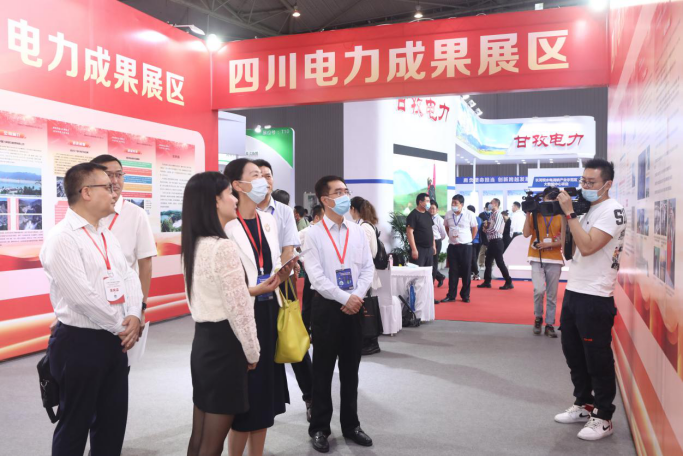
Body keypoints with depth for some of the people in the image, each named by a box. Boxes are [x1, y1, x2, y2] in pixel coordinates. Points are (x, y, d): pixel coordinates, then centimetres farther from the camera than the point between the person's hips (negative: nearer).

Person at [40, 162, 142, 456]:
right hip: (79, 343, -8)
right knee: (75, 425, 8)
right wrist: (122, 328, -12)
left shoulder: (106, 235, 12)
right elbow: (83, 297, -21)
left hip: (114, 341, 8)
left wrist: (133, 316, -7)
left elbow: (129, 276, 10)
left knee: (113, 421, 17)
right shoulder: (62, 239, -15)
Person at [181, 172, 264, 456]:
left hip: (203, 341, 9)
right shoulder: (224, 247, -20)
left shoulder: (195, 244, 8)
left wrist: (256, 289, 17)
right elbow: (238, 310, -20)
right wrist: (252, 353, -7)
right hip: (223, 346, -9)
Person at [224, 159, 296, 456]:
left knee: (266, 389, 14)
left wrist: (281, 275, 3)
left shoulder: (268, 221, 11)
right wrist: (257, 289, -21)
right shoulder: (227, 226, -13)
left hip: (269, 312, 7)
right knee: (246, 391, 2)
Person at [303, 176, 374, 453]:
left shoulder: (358, 232, 6)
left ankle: (350, 424, 28)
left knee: (351, 370, 14)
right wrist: (345, 297, -17)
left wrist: (358, 296, -10)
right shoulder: (314, 234, -6)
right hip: (327, 306, -4)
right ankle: (319, 428, 21)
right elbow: (316, 276, -13)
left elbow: (368, 268, 5)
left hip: (354, 306, 4)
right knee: (323, 371, 7)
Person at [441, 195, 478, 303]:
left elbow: (475, 228, 6)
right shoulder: (448, 215, 1)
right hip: (452, 246, 2)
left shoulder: (469, 214, -7)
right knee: (453, 272, 5)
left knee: (466, 272, 4)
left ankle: (465, 295, 15)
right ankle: (451, 295, 12)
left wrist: (469, 239, 6)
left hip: (466, 246, -2)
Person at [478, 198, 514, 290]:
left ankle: (509, 282, 0)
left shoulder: (498, 214, -12)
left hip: (496, 241, -9)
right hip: (491, 241, 9)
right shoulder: (492, 214, 15)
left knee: (500, 262, -7)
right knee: (488, 262, 13)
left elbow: (495, 229, -21)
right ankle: (487, 282, 21)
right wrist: (486, 225, -3)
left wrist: (486, 229, -4)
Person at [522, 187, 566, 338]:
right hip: (537, 259, -1)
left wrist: (548, 244, -14)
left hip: (554, 260, 1)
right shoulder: (535, 214, 3)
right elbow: (526, 234, -8)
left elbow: (563, 240, 1)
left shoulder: (561, 216, 2)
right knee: (539, 290, -17)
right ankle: (538, 318, 7)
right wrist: (528, 213, -10)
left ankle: (550, 325, 16)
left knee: (552, 295, 5)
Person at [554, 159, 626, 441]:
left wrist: (569, 212, -21)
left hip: (595, 298, -9)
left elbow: (587, 247, -25)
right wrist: (565, 215, 1)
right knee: (573, 352, 16)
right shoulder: (588, 209, 14)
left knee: (597, 359, 2)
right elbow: (572, 248, 13)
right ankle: (584, 406, 31)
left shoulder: (612, 210, -13)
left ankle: (603, 418, 15)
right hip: (573, 292, 9)